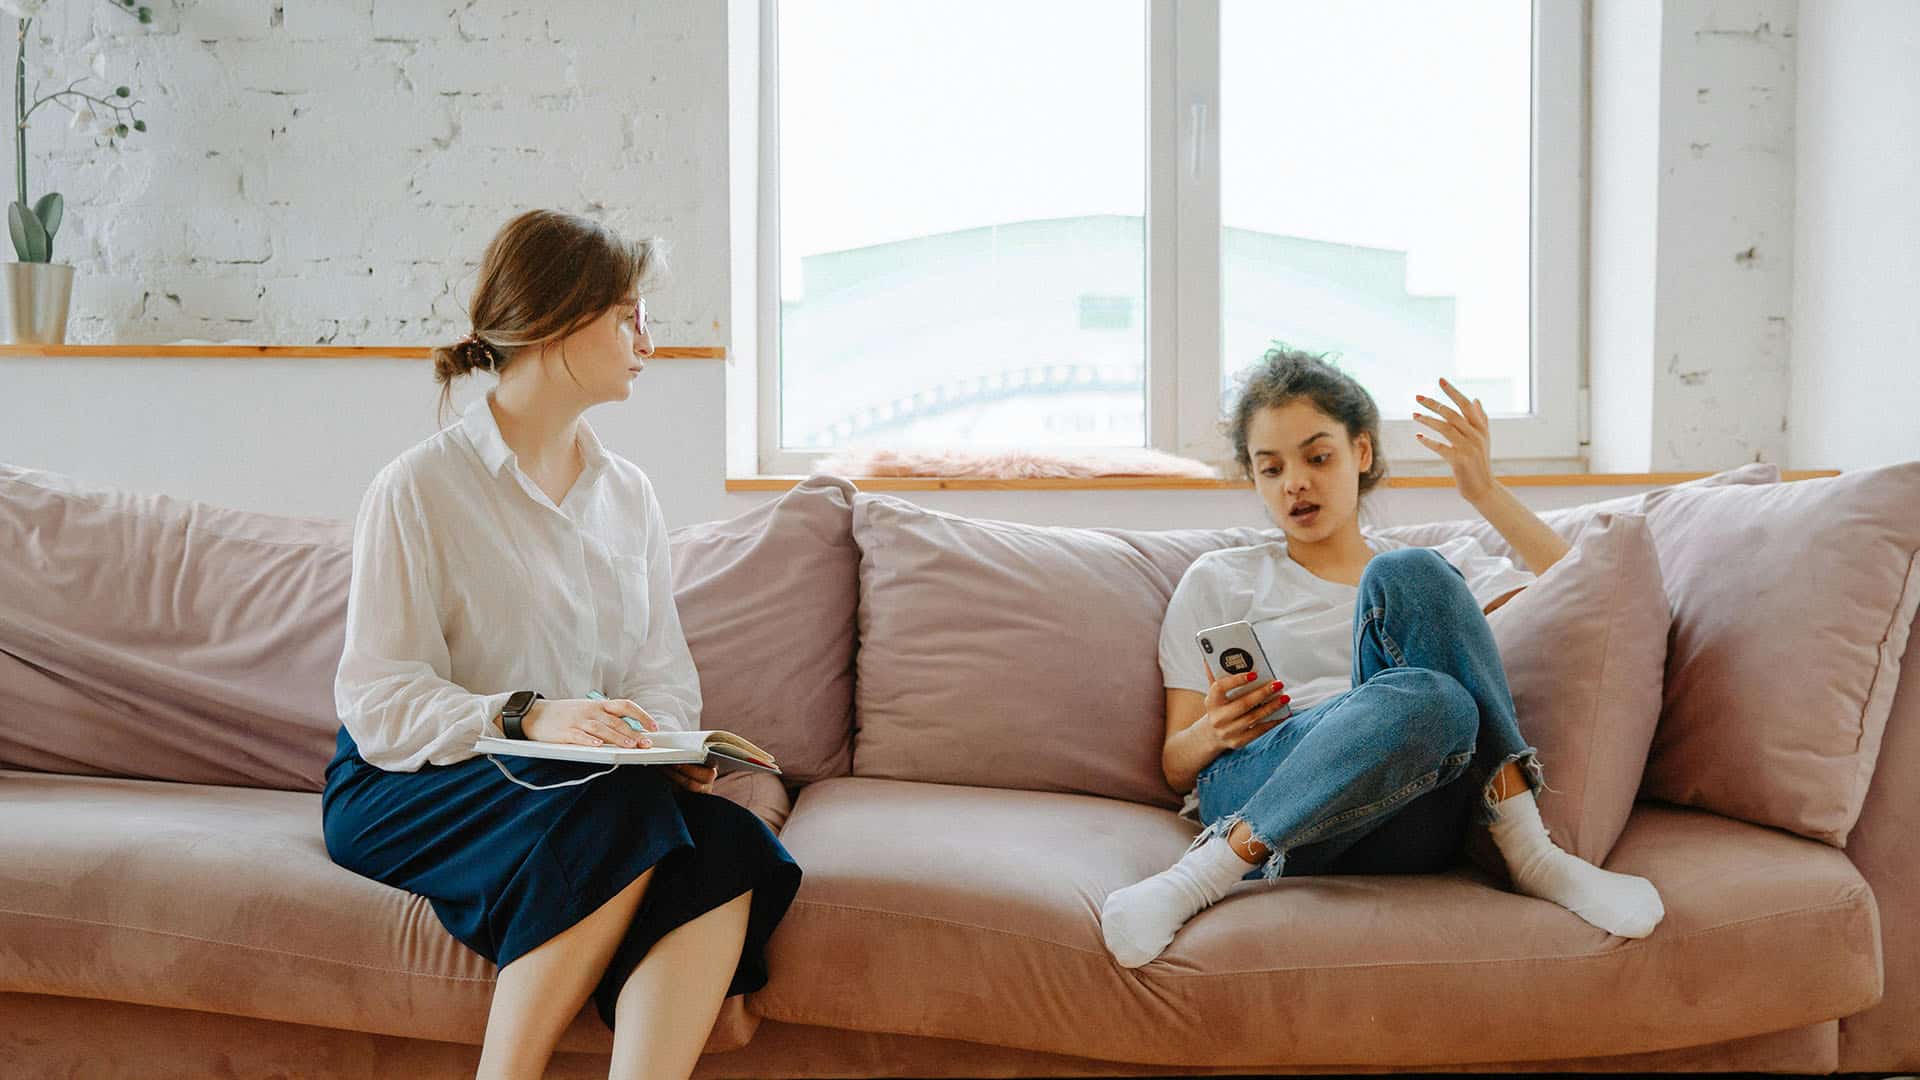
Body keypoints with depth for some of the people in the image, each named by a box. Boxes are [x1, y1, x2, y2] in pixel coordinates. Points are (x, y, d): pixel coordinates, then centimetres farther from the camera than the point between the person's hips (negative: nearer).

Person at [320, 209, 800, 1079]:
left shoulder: (628, 494, 14)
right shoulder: (419, 488, -5)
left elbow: (663, 675, 12)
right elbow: (378, 700, -12)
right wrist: (525, 717, -28)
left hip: (596, 787, 5)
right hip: (407, 793, -5)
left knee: (725, 842, -28)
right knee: (621, 806, -35)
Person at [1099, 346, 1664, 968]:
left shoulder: (1444, 566, 27)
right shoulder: (1219, 582, 22)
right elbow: (1176, 765, 15)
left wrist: (1485, 492, 5)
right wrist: (1212, 734, -9)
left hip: (1407, 830, 2)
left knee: (1410, 578, -23)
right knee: (1431, 702, -35)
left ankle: (1529, 850, -26)